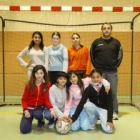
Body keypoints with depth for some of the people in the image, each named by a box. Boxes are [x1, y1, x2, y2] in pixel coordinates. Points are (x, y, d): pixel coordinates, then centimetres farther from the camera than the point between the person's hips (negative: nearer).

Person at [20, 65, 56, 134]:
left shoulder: (47, 84, -8)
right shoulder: (29, 85, -7)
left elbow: (46, 99, -9)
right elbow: (24, 99, -2)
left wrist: (51, 108, -27)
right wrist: (25, 110, -18)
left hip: (40, 107, 0)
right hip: (29, 108, 1)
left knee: (37, 114, -38)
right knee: (24, 130, -15)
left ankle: (41, 123, -1)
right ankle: (30, 118, 19)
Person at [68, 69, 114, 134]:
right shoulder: (88, 89, -16)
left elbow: (110, 104, -18)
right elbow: (81, 103, -24)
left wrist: (109, 120, -29)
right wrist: (73, 118, -33)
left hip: (104, 110, -1)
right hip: (94, 109, 2)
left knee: (108, 130, -25)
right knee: (87, 105, -33)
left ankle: (101, 118, 9)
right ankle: (92, 123, -6)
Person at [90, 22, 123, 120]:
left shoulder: (116, 42, 5)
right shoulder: (96, 42, 3)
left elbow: (120, 55, 9)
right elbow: (92, 55, 8)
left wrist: (116, 65, 0)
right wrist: (96, 66, 2)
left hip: (112, 72, 0)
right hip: (100, 72, 0)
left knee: (113, 93, 3)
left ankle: (115, 112, 13)